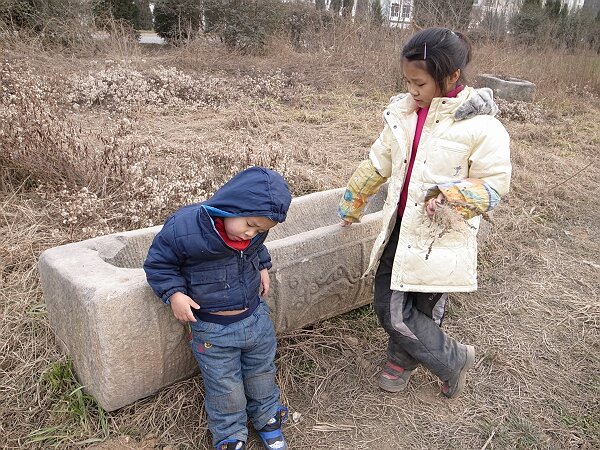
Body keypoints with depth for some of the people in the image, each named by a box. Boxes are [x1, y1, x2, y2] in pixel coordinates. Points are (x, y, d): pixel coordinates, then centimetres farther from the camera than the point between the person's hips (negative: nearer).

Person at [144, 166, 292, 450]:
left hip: (257, 317, 5)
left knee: (262, 374, 23)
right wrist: (174, 293, -21)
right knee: (225, 389, 11)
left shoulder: (254, 229, -11)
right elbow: (158, 263, -10)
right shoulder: (184, 228, -28)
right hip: (214, 330, -4)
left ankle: (267, 418, 50)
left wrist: (263, 267, 3)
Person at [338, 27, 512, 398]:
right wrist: (352, 207, 23)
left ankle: (455, 359, 27)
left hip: (441, 239, -5)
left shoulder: (480, 125, -14)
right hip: (400, 229, 6)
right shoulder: (403, 113, 3)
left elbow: (495, 185, -8)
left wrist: (449, 196, -25)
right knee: (387, 305, 11)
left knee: (411, 314, -3)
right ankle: (402, 360, 41)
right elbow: (377, 164, 14)